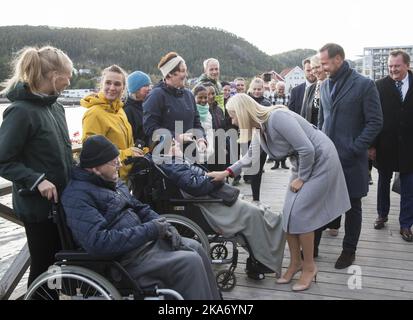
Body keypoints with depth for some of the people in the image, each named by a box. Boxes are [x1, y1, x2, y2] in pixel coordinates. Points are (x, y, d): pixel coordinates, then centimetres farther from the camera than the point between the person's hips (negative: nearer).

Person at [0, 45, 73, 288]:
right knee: (43, 264, 8)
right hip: (38, 204, -8)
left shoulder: (55, 107, 6)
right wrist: (37, 180, -26)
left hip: (62, 200, 8)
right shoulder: (21, 111, -18)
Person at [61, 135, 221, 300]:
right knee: (190, 262, -18)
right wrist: (150, 230, -24)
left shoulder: (110, 180, 11)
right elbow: (98, 243, -30)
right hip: (124, 257, -10)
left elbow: (139, 208, 17)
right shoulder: (78, 196, -19)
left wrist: (164, 226, -3)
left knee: (195, 248, 10)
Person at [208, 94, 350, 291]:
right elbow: (251, 156, 16)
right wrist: (227, 172, 10)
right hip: (302, 162, 8)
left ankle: (309, 267, 9)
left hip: (320, 160, -8)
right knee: (289, 214, 5)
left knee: (299, 213, -9)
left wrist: (301, 178, -15)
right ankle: (295, 262, 22)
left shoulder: (277, 117, -28)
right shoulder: (260, 126, 1)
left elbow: (307, 149, -27)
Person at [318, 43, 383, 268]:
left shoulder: (364, 85, -8)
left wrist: (354, 149, -15)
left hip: (350, 159, -4)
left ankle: (349, 250, 23)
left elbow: (375, 122, -9)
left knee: (352, 205, 9)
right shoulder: (325, 85, 9)